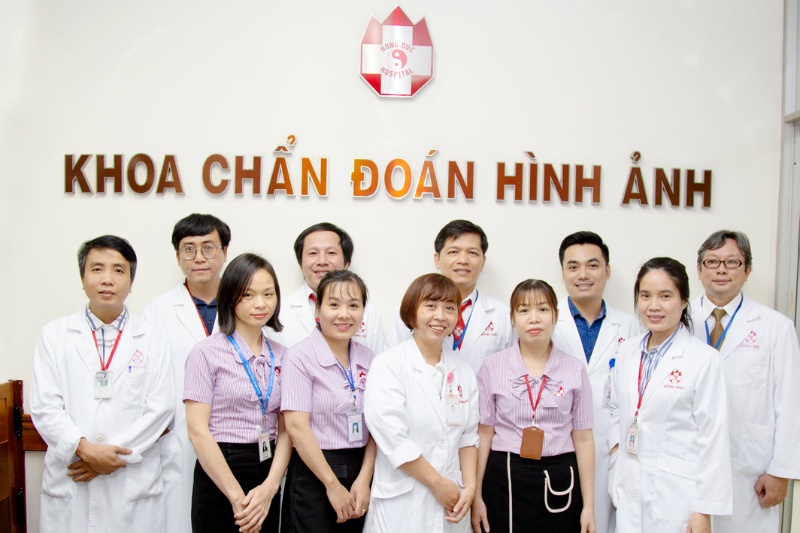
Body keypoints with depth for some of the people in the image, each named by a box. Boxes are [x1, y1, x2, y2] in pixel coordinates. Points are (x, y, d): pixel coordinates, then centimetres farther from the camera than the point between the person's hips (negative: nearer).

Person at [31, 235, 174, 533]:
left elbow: (160, 408, -2)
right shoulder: (54, 335, 6)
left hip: (134, 483, 0)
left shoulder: (152, 341, 6)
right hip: (68, 483, 0)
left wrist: (114, 453, -11)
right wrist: (85, 449, -14)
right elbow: (44, 407, -1)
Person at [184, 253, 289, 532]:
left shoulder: (280, 356, 6)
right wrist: (237, 496, -14)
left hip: (268, 475, 4)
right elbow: (198, 430, -12)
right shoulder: (207, 352, -7)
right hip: (219, 474, -4)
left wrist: (269, 487, -12)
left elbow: (285, 429, 3)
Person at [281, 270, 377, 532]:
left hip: (360, 471, 5)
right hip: (313, 476, -4)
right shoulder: (300, 357, -9)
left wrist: (364, 479, -8)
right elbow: (297, 426, -14)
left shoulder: (368, 358, 5)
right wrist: (333, 485, -12)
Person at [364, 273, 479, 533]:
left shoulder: (463, 371, 7)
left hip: (451, 501, 5)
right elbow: (392, 436, -17)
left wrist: (470, 487, -5)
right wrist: (438, 483, -14)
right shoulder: (389, 365, -10)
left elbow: (468, 436, 8)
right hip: (403, 504, -5)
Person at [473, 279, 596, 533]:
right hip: (505, 479, 0)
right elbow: (484, 433, 1)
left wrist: (589, 506, 2)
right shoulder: (492, 366, 0)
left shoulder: (575, 370, 2)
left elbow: (583, 438, 3)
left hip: (560, 482, 1)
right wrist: (476, 496, 0)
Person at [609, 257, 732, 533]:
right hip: (629, 488, 5)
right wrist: (616, 447, 4)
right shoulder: (627, 351, 5)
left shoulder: (705, 359, -11)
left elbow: (713, 439, -10)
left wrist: (704, 510, -9)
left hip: (676, 494, -4)